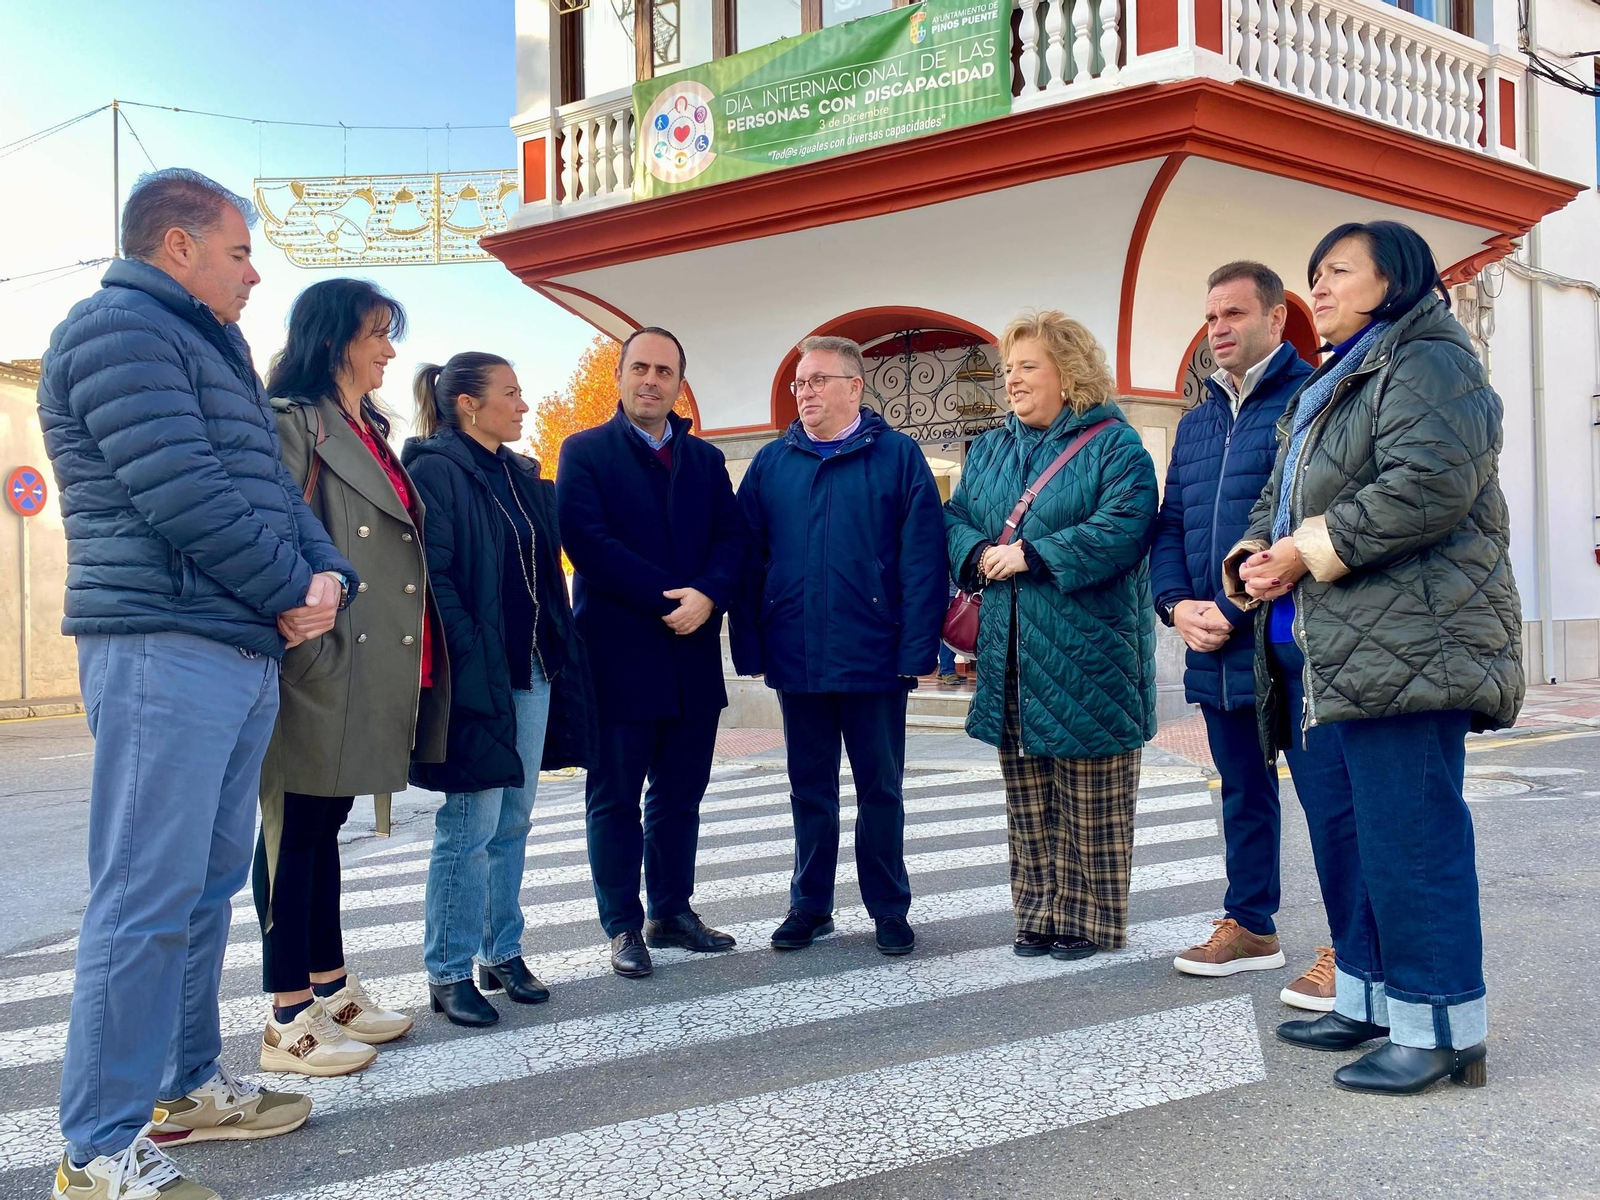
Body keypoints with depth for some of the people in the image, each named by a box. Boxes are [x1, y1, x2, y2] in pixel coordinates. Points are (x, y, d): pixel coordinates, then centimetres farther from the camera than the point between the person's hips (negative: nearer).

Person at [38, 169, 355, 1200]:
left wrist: (327, 574, -2)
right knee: (148, 899, -7)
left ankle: (189, 1086, 27)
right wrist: (289, 595, -8)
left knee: (209, 883, 15)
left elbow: (274, 487, 17)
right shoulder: (117, 331, -8)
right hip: (164, 649, -10)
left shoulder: (212, 348, 22)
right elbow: (183, 495, -18)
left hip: (247, 653, 10)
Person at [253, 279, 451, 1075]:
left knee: (325, 823, 15)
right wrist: (305, 634, -21)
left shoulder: (371, 432, 19)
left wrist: (417, 658, 15)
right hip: (321, 663, -9)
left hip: (372, 669, 9)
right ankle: (289, 1021, 6)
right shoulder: (293, 422, -8)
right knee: (297, 827, -2)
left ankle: (331, 989, 25)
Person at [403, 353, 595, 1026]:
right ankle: (449, 974, 7)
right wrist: (471, 663, -20)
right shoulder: (435, 470, -8)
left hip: (532, 669, 8)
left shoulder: (522, 477, 16)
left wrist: (558, 657, 8)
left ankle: (503, 954, 22)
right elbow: (434, 577, -15)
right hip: (477, 675, -7)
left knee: (514, 820, 12)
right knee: (473, 825, -4)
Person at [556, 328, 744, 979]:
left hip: (693, 655, 4)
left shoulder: (705, 459, 14)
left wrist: (708, 595, -16)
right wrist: (668, 600, -16)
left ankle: (672, 912, 24)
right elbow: (587, 540, -12)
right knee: (615, 797, 4)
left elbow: (731, 536, 4)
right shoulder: (585, 451, 0)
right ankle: (624, 927, 13)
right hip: (619, 654, -4)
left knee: (680, 794, 12)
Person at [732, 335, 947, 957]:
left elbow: (923, 560, -7)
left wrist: (916, 648, -14)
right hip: (796, 660, 3)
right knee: (810, 790, 13)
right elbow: (746, 557, 6)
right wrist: (750, 645, -1)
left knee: (880, 789, 9)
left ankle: (889, 909, 22)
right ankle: (810, 906, 25)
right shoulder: (771, 463, 7)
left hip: (874, 659, -3)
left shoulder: (899, 456, -2)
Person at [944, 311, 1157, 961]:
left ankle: (1091, 917, 15)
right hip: (1011, 656, 6)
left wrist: (1029, 556, -19)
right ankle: (1039, 914, 21)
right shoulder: (989, 449, 16)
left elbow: (1122, 529, -18)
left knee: (1092, 803, 4)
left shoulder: (1113, 444, -5)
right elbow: (955, 518, 13)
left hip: (1086, 655, -6)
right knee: (1028, 802, 11)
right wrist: (980, 553, -9)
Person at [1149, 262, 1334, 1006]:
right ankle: (1250, 925, 29)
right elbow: (1169, 524, 16)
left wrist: (1234, 609, -18)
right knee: (1242, 789, 17)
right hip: (1215, 649, 8)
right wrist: (1177, 604, -1)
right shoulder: (1197, 421, 17)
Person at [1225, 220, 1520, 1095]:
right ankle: (1369, 1001, 25)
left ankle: (1440, 1029, 2)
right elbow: (1277, 500, 23)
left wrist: (1309, 551, -15)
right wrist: (1254, 555, 0)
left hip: (1403, 650, -10)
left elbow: (1427, 485, -22)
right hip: (1319, 655, 10)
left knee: (1410, 838, -7)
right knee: (1340, 830, 14)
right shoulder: (1325, 390, 24)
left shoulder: (1427, 365, -7)